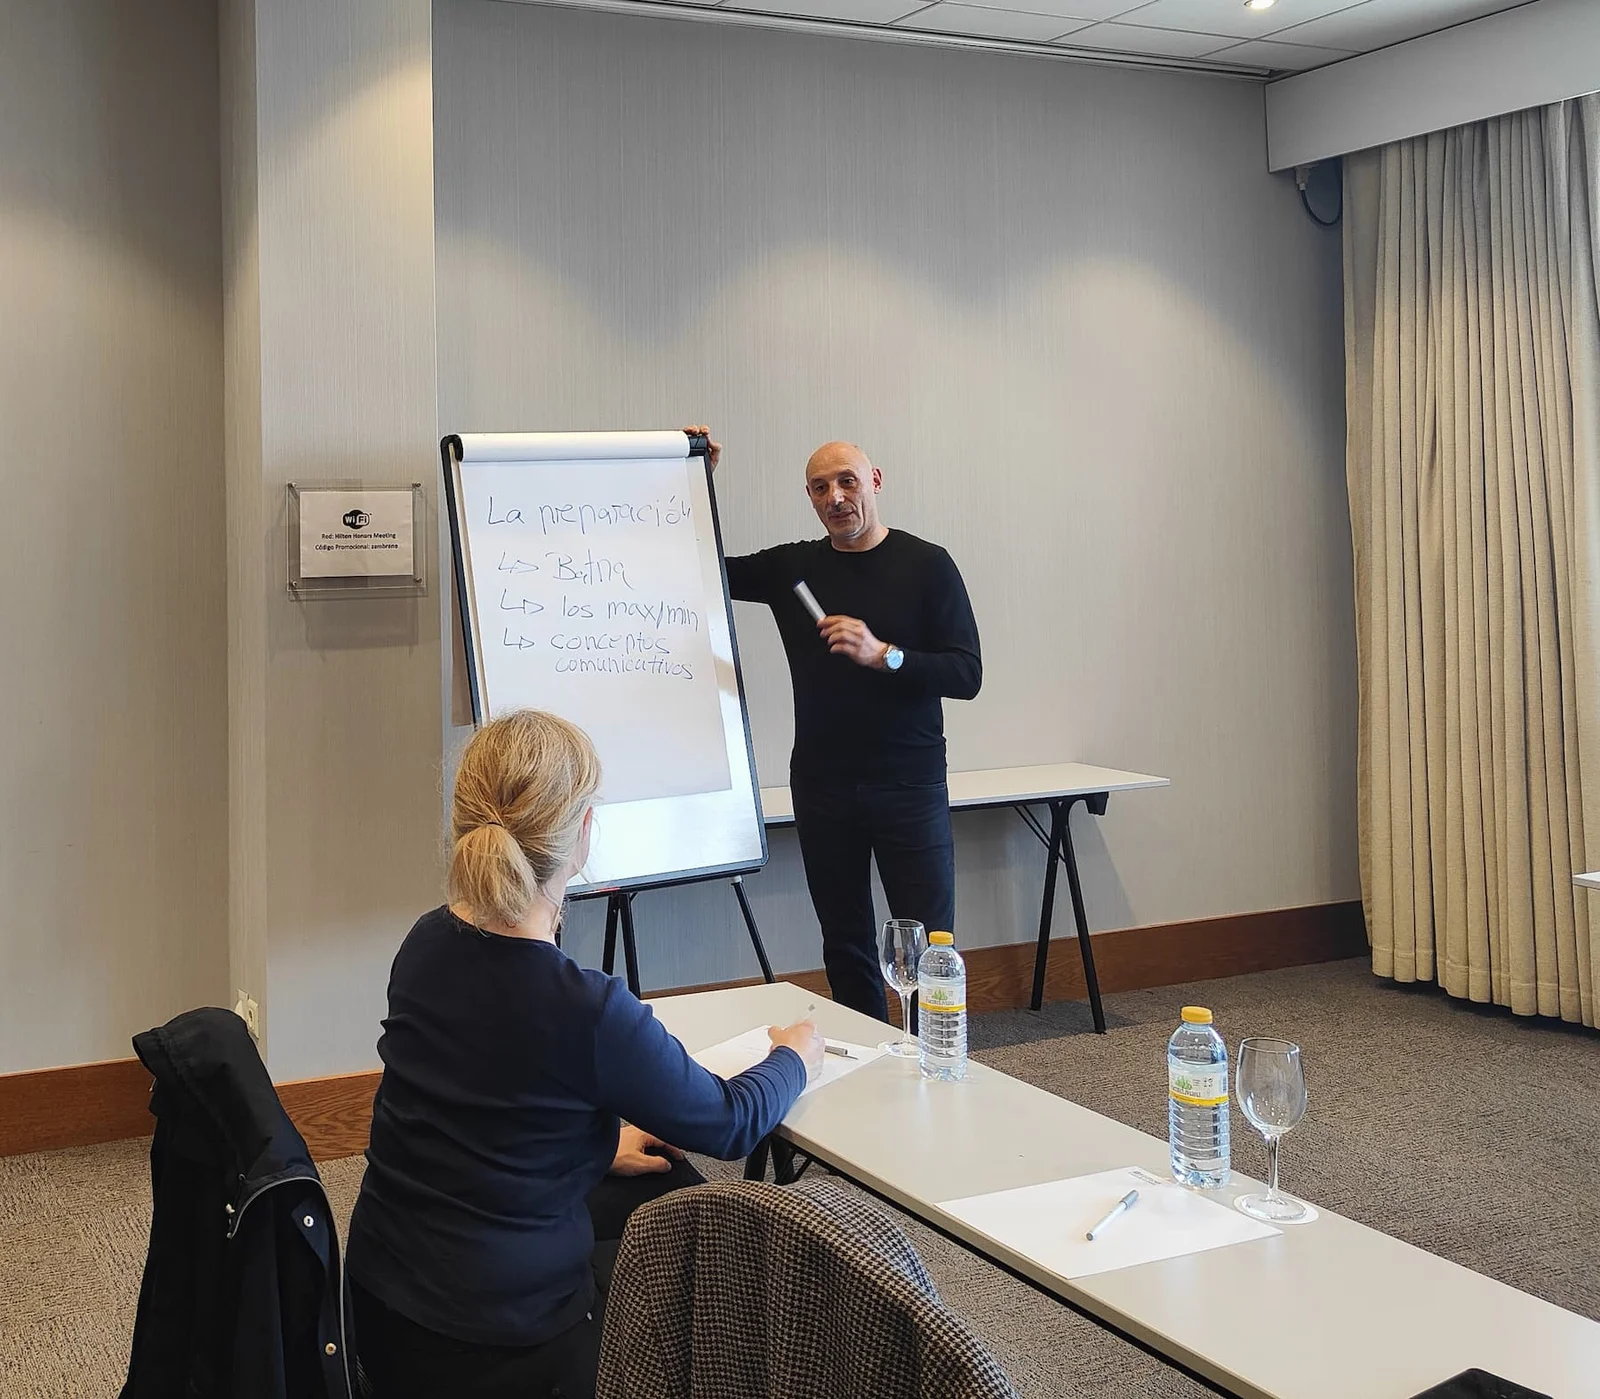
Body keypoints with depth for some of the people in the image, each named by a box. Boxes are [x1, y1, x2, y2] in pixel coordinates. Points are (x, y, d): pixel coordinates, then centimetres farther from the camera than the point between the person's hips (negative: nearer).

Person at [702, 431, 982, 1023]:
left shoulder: (927, 565, -2)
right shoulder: (790, 567, 8)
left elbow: (966, 674, -8)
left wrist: (882, 655, -22)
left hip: (909, 783, -3)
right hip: (822, 787, 3)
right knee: (846, 947, 9)